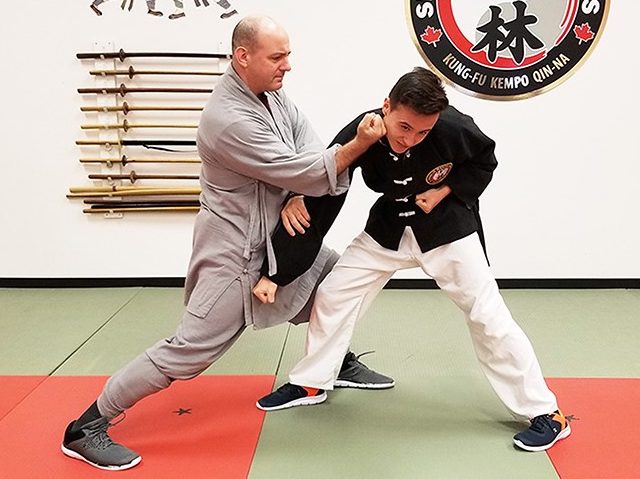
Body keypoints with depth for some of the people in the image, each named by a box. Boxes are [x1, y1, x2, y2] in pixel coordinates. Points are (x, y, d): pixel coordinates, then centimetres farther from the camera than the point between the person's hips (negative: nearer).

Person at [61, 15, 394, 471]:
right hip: (235, 251, -10)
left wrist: (295, 197, -20)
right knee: (192, 348, -9)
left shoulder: (273, 95, 1)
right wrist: (360, 144, -28)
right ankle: (86, 427, 2)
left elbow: (309, 155, -4)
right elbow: (300, 174, -27)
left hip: (275, 238, 10)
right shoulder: (230, 119, -28)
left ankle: (341, 362, 43)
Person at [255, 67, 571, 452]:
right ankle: (310, 384, 25)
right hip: (389, 227, 3)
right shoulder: (358, 135, -25)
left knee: (487, 315, -5)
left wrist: (445, 192, -22)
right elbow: (318, 203, -23)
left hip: (447, 225, -3)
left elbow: (485, 161, -6)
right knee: (334, 294, 3)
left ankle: (545, 412, 11)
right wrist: (276, 273, -23)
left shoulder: (453, 128, -29)